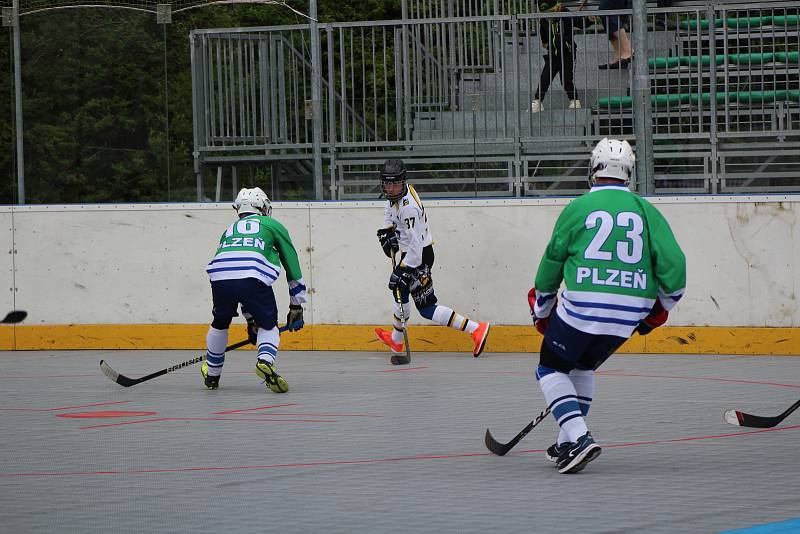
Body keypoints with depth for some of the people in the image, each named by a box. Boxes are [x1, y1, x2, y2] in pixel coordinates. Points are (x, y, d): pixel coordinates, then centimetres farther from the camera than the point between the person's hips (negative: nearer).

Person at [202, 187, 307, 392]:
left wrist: (250, 319, 46)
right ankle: (265, 360, -13)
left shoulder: (230, 230, 38)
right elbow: (292, 266, 26)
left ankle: (212, 374, 40)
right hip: (253, 278, -3)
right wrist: (296, 307, 33)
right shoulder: (272, 226, 27)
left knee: (220, 323, 29)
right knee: (268, 325, 16)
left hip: (220, 278, 3)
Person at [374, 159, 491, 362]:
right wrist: (388, 230, 7)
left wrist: (401, 270, -30)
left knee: (426, 307, -10)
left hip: (419, 256, -10)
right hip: (409, 254, 10)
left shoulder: (408, 208, -30)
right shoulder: (396, 194, -2)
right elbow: (390, 212, 22)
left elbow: (415, 245, -31)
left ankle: (476, 329, -13)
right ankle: (396, 340, 48)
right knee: (401, 290, 27)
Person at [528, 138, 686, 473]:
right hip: (629, 314, 4)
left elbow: (552, 260, 9)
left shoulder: (578, 208, 2)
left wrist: (542, 309, 24)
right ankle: (569, 444, 26)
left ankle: (578, 437, -9)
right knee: (583, 367, 27)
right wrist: (660, 309, 16)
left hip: (584, 307, -4)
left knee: (552, 368, 12)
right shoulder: (645, 211, 8)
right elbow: (673, 262, 1)